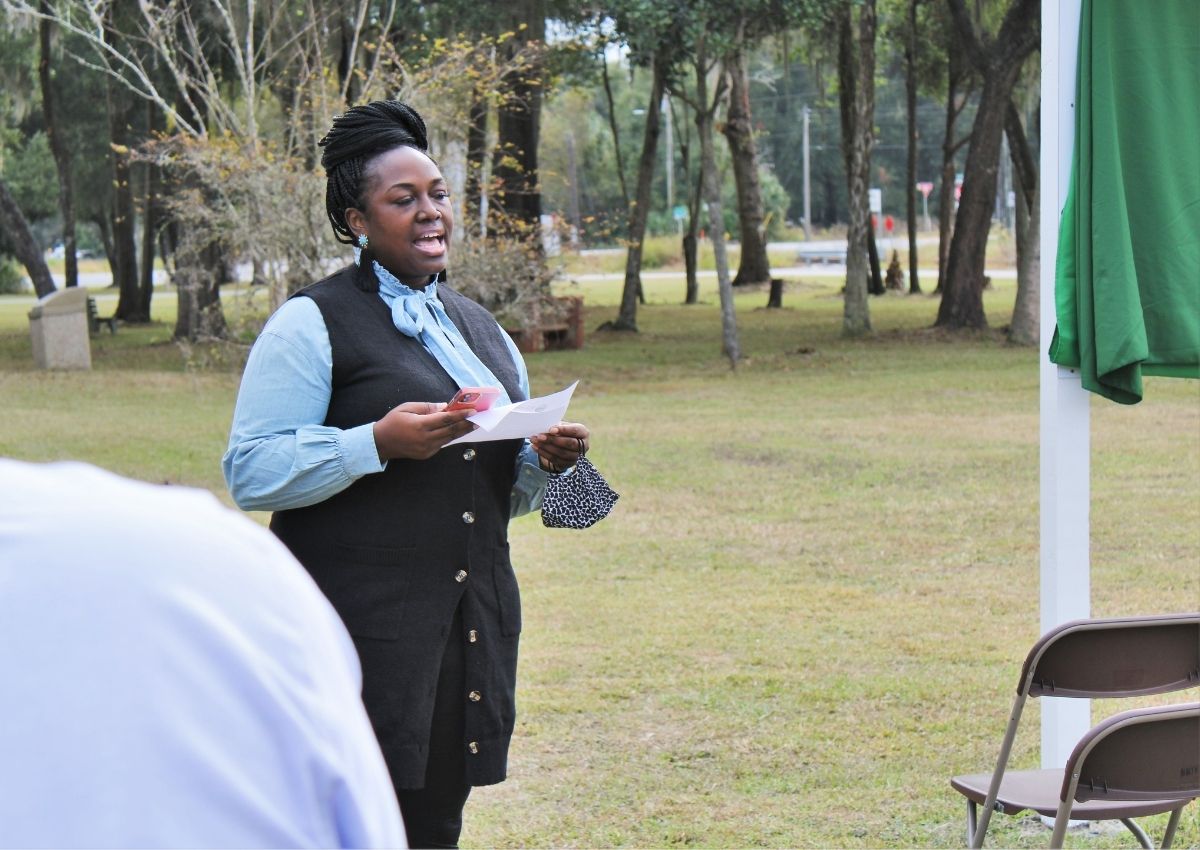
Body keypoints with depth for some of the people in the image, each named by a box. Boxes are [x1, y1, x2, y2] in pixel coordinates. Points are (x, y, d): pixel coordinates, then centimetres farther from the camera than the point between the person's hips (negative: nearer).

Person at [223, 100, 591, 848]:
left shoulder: (481, 330, 18)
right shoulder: (313, 324, -3)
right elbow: (250, 471, -11)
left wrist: (547, 461, 2)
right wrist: (379, 443, -20)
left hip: (473, 632, 6)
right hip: (361, 637, -6)